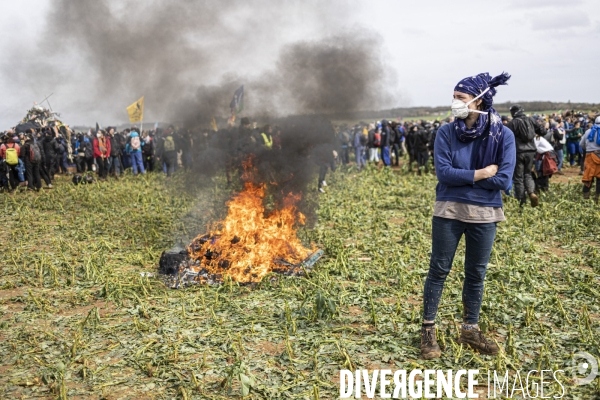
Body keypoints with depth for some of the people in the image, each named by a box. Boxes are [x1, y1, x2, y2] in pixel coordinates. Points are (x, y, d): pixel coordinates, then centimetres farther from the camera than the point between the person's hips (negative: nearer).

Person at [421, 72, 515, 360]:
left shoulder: (503, 135, -6)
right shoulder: (446, 133, -5)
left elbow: (504, 180, -13)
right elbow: (443, 173, -15)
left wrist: (461, 176, -12)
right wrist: (481, 174, -14)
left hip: (484, 215, 1)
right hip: (448, 212, -1)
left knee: (476, 274, 12)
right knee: (439, 271, 6)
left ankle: (470, 330, 28)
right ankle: (428, 330, 18)